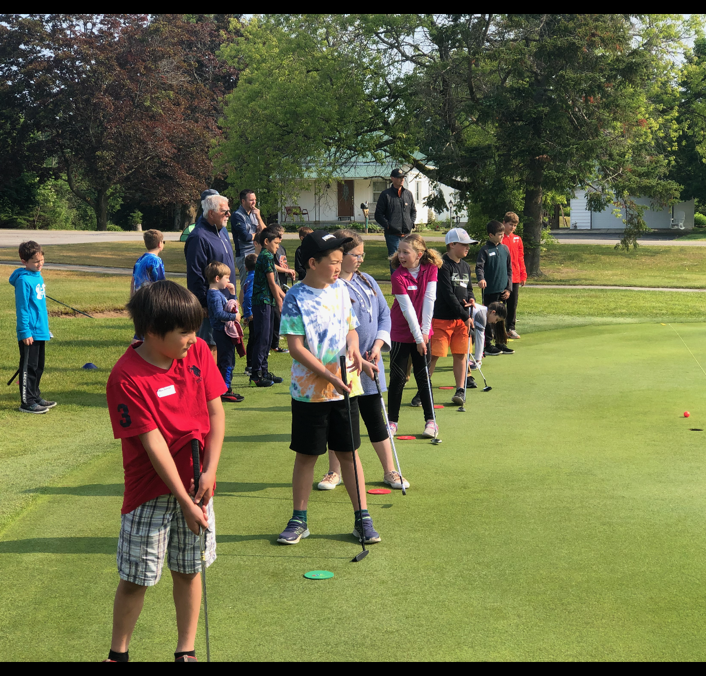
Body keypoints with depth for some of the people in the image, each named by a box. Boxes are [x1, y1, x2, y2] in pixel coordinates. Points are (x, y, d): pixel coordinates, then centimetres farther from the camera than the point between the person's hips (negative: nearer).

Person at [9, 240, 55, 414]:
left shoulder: (39, 277, 10)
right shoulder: (24, 280, -15)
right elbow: (22, 308, -16)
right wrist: (25, 332, -17)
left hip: (40, 332, 8)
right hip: (30, 333, -8)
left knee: (38, 367, 16)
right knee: (29, 367, -2)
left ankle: (35, 396, 26)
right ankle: (27, 402, 4)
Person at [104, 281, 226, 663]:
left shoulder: (197, 352, -2)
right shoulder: (127, 378, -18)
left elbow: (216, 413, 3)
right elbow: (154, 443, -18)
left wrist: (210, 471, -7)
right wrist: (184, 501, -17)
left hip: (195, 484, 5)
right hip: (151, 490, -4)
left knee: (188, 570, 12)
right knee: (135, 579, 2)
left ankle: (186, 651, 25)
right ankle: (118, 653, 21)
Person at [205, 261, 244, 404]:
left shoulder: (218, 293, 14)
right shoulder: (215, 295, -17)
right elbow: (219, 314, -28)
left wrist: (232, 293, 13)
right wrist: (234, 316, -19)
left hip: (222, 332, 11)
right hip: (222, 332, -11)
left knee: (223, 362, 15)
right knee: (227, 361, -7)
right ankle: (225, 391, -4)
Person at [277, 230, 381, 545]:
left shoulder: (340, 290, 6)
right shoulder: (295, 298, -11)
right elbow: (296, 347, -14)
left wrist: (354, 348, -6)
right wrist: (329, 376, -19)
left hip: (345, 388, 4)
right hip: (309, 390, -4)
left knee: (349, 452, 9)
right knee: (305, 455, 6)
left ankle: (362, 518, 16)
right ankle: (299, 520, 19)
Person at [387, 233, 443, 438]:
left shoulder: (431, 269, -8)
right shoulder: (398, 276, -16)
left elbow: (429, 299, -10)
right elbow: (407, 308, -18)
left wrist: (425, 330, -14)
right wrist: (418, 337, -19)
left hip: (422, 332, 2)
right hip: (400, 333, -2)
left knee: (423, 377, 6)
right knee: (397, 378, 1)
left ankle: (430, 421, 12)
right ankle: (392, 422, 10)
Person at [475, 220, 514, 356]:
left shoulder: (505, 249, 9)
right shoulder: (485, 250, -6)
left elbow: (509, 270, 14)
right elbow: (479, 267, -15)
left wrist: (508, 288, 7)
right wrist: (481, 279, -36)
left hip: (502, 290, 5)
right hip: (490, 290, -5)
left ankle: (500, 343, 20)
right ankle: (488, 345, 6)